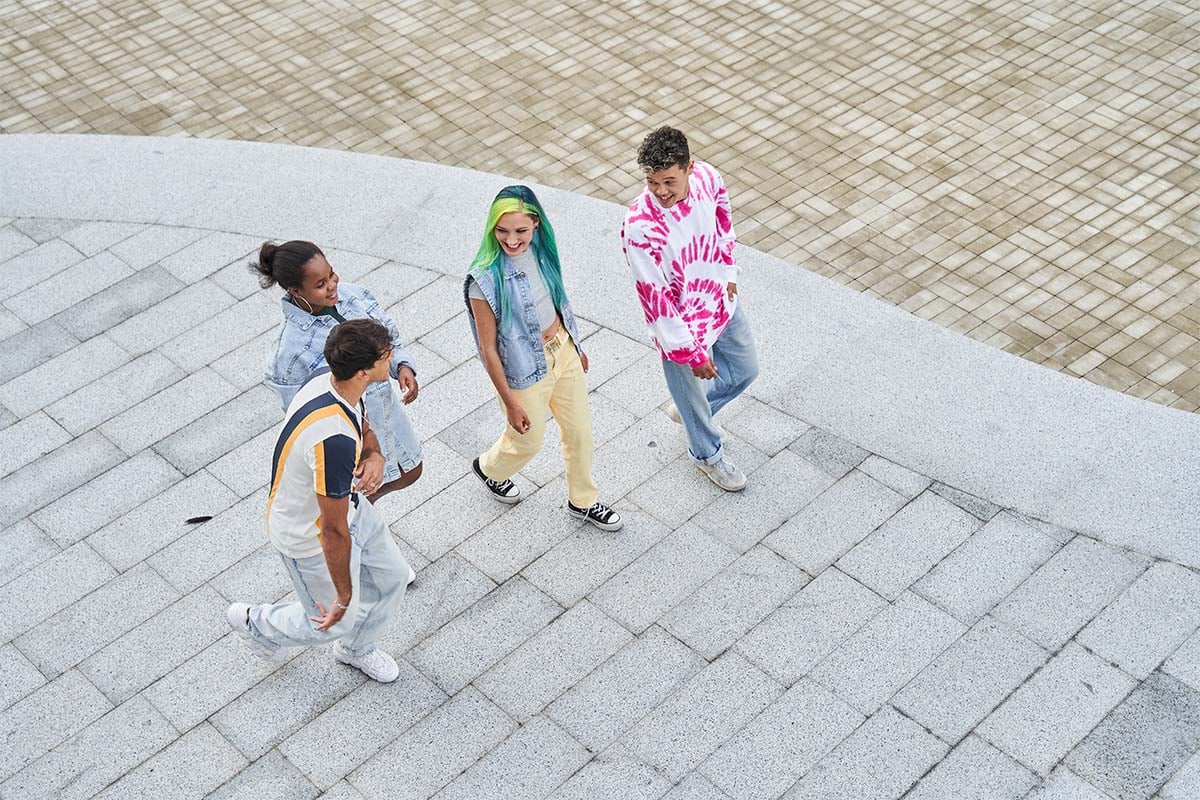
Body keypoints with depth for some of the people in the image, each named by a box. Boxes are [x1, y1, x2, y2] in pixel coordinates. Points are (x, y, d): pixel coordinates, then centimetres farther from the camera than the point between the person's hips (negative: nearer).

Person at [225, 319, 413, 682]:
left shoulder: (328, 380, -16)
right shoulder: (334, 440, -43)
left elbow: (364, 427, 8)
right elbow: (333, 530, -33)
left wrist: (374, 456, -15)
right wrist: (344, 596, -21)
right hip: (310, 539, -8)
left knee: (391, 577, 23)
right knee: (338, 622, 16)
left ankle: (358, 648, 51)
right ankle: (256, 623, 43)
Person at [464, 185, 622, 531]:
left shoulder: (540, 249, -12)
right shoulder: (485, 279, -31)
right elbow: (488, 349, -21)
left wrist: (575, 344, 19)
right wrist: (510, 403, -15)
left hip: (563, 350, 5)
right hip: (525, 369, -5)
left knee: (580, 431, 19)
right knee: (527, 442, 19)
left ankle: (582, 501, 44)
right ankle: (489, 468, 53)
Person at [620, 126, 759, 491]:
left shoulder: (706, 176, -20)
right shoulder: (639, 227, -37)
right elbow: (655, 297, -28)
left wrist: (727, 271, 10)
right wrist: (691, 352, -20)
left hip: (721, 302, 6)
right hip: (681, 324, -6)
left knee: (745, 370, 27)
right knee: (692, 395, 20)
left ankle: (690, 410, 54)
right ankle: (708, 453, 51)